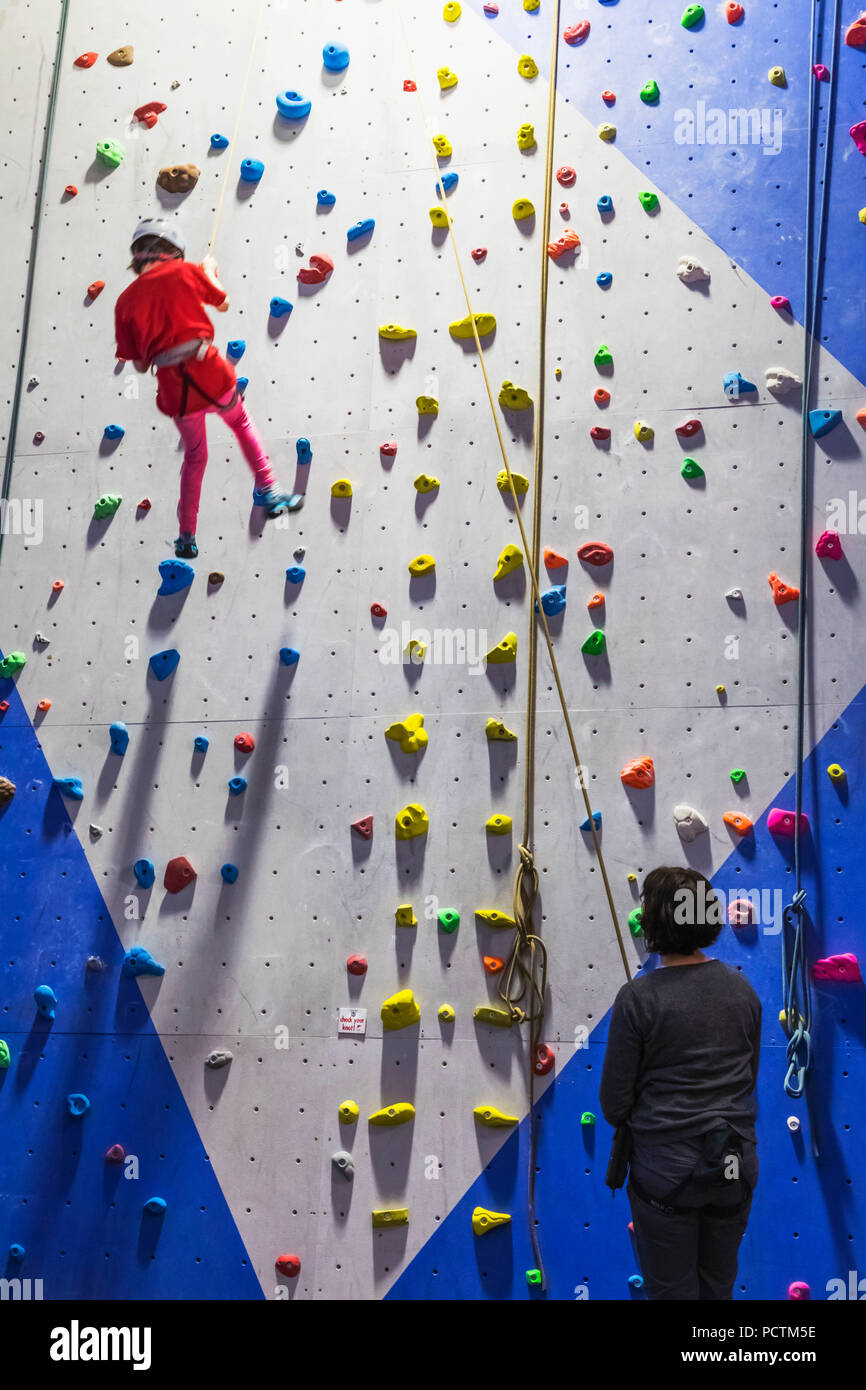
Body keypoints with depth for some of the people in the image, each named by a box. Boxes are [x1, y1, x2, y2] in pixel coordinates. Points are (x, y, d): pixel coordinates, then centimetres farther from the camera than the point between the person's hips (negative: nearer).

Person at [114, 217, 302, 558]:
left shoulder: (125, 302, 7)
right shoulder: (184, 271, 2)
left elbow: (140, 364, 10)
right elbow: (223, 304, 18)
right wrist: (210, 271, 34)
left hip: (174, 390, 2)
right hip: (210, 374, -2)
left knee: (194, 457, 24)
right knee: (242, 424, 29)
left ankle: (187, 537, 27)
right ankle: (268, 491, 27)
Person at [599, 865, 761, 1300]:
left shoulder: (638, 997, -16)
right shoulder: (743, 989, -1)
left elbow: (613, 1103, -10)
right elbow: (749, 1075, 11)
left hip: (666, 1169, -4)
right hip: (736, 1166, 5)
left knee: (672, 1291, 9)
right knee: (719, 1287, 20)